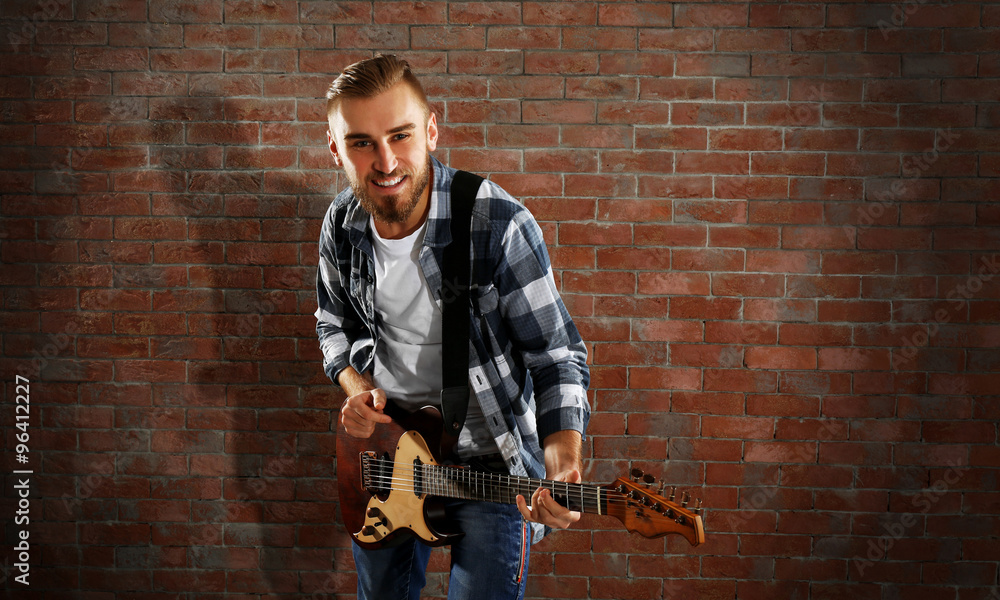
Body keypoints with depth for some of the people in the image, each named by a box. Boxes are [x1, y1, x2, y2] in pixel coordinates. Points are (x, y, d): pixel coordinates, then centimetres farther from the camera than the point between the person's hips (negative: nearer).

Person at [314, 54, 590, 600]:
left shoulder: (501, 227, -25)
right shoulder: (341, 226, -7)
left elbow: (556, 355, -19)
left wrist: (562, 463, -35)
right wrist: (356, 386, -8)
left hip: (488, 460, -5)